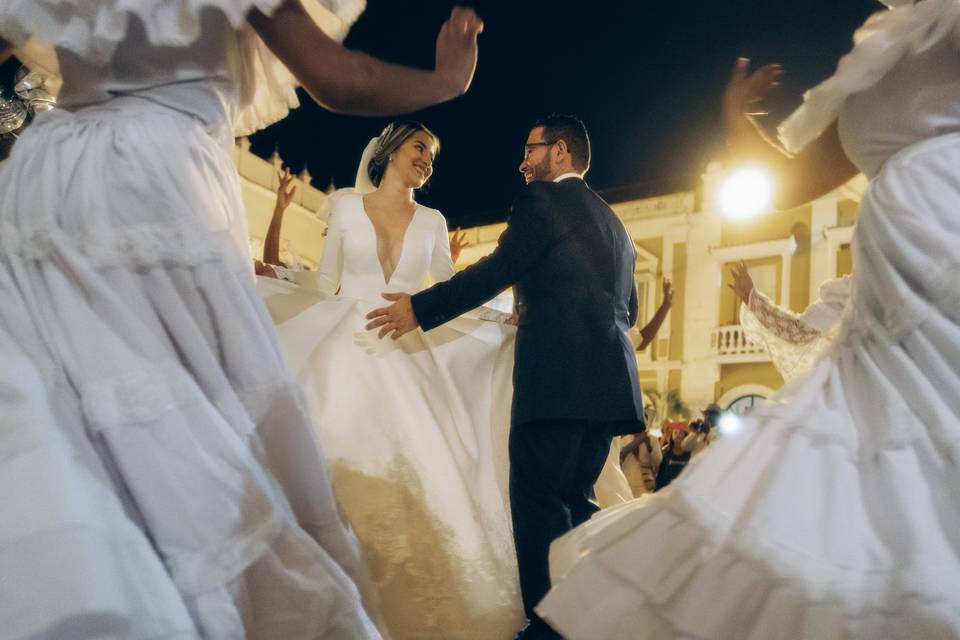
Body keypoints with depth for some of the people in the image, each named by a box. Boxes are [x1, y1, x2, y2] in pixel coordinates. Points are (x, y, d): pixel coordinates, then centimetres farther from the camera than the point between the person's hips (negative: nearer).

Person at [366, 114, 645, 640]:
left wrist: (420, 308, -5)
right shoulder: (614, 222, 25)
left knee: (539, 502, -5)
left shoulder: (544, 199, 1)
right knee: (575, 502, 14)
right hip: (606, 379, 9)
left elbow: (500, 269, -10)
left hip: (557, 377, -8)